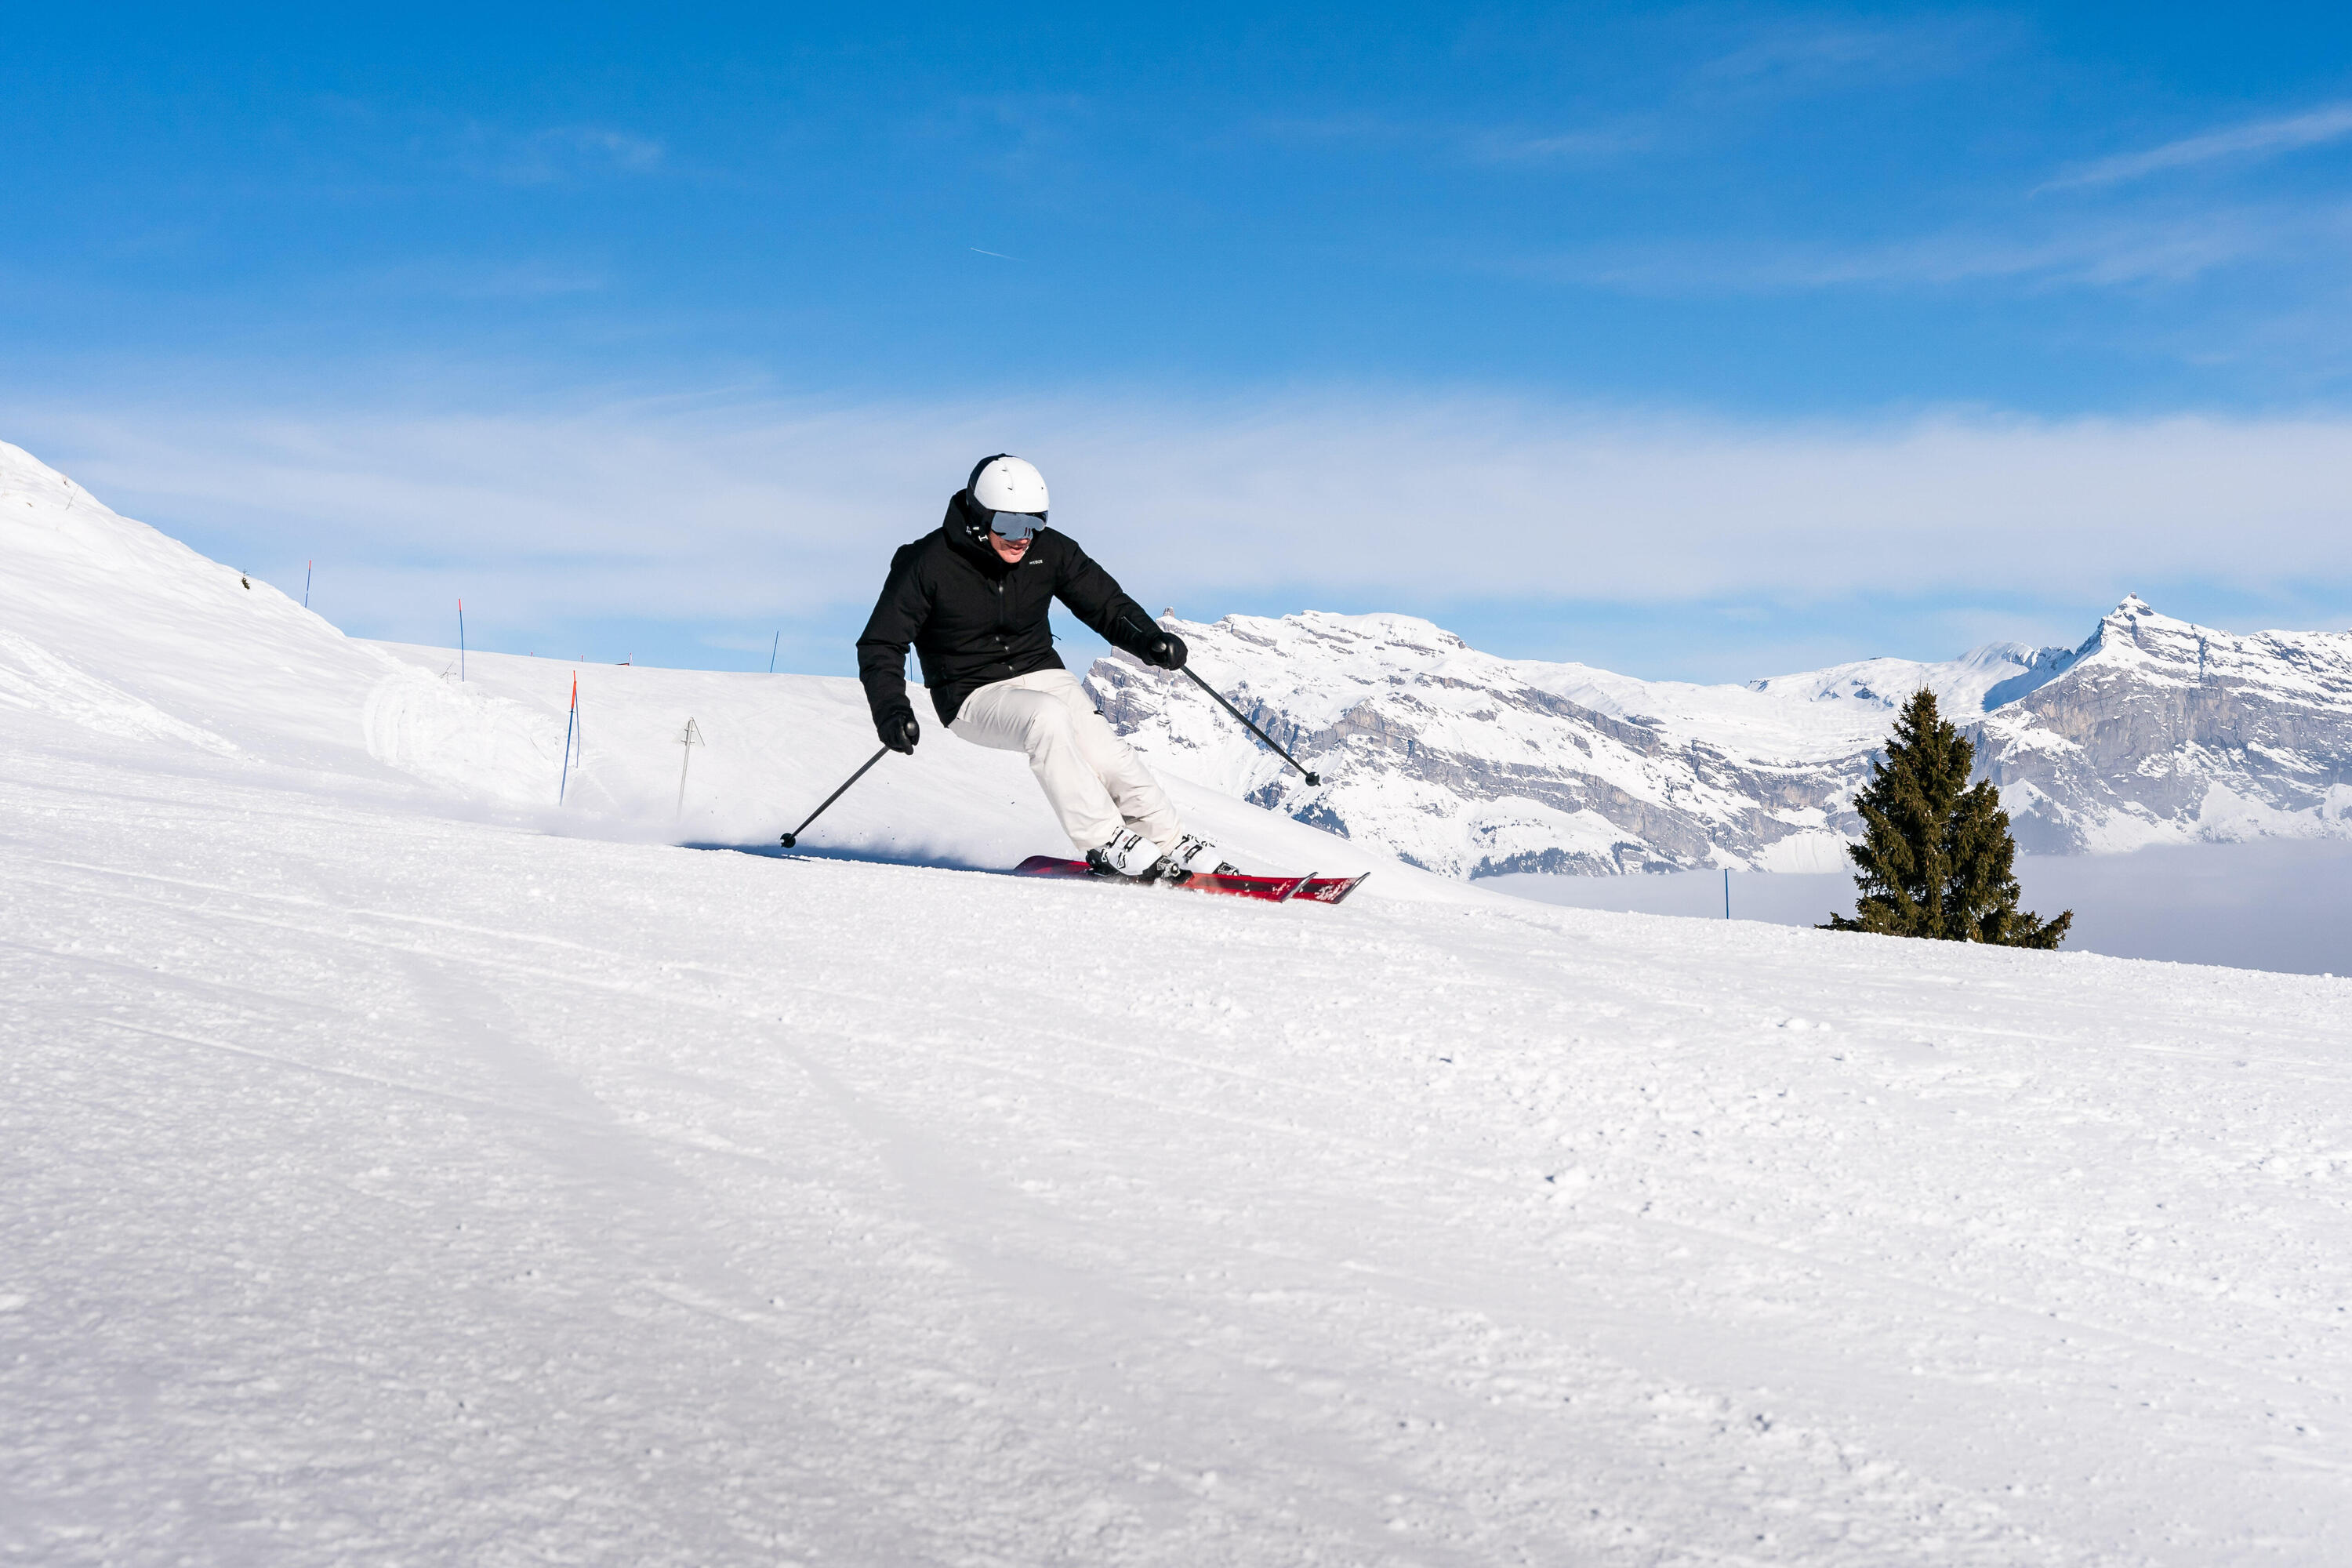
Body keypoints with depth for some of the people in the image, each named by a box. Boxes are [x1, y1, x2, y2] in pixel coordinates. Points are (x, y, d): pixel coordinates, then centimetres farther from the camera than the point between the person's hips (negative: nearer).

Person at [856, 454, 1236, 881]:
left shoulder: (1049, 550, -5)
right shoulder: (928, 565, -16)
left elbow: (1106, 604, 5)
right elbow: (880, 646, -11)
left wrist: (1150, 640, -15)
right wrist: (891, 710, -27)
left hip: (1041, 673, 4)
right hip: (973, 697, -4)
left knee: (1108, 756, -19)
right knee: (1048, 717, -34)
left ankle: (1173, 845, -2)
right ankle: (1105, 843, -27)